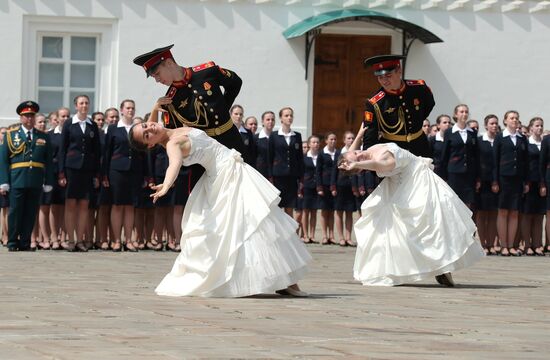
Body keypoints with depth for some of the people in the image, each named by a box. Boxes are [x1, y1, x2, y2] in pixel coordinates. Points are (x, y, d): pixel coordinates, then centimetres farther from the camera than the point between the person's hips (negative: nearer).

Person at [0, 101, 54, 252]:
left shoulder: (43, 137, 15)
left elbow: (48, 161, 13)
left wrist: (48, 182, 4)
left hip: (36, 182, 2)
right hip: (17, 181, -2)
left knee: (31, 213, 2)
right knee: (15, 212, -2)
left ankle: (25, 243, 8)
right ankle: (12, 243, 4)